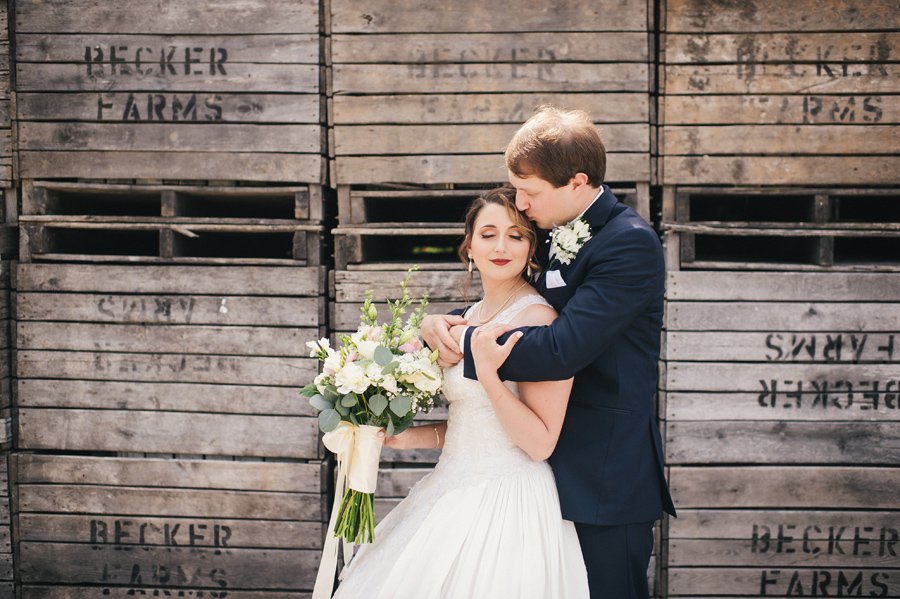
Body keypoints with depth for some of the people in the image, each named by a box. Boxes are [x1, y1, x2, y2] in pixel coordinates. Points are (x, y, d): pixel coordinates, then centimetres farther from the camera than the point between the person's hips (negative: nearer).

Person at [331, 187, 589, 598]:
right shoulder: (471, 318, 10)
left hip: (507, 505, -8)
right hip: (456, 495, 8)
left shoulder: (537, 318, -15)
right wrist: (412, 437, 8)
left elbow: (541, 443, -17)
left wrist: (488, 374, -26)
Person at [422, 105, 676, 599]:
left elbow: (561, 349, -26)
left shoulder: (630, 243, -17)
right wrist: (439, 324, -3)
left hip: (605, 482, -8)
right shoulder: (553, 234, 9)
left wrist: (466, 343, -15)